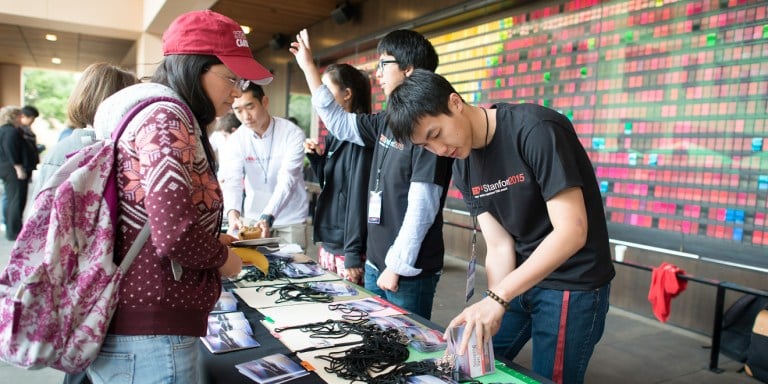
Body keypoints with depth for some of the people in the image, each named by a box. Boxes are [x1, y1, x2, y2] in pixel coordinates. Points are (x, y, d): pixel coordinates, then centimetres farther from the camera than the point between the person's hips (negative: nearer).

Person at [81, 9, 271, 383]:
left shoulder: (152, 112, 13)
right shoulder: (166, 117, -18)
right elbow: (174, 235, -30)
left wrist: (212, 241, 11)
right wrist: (221, 257, -10)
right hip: (150, 338, -10)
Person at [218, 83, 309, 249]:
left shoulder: (293, 134, -16)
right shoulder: (235, 140, -8)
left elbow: (287, 180, -24)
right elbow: (232, 181, -19)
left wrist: (267, 217, -38)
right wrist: (233, 213, -38)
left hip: (291, 217, -2)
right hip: (253, 216, 2)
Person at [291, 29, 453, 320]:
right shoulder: (387, 122, 8)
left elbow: (422, 207, -21)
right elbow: (339, 123, 21)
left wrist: (397, 267, -17)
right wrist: (308, 67, 21)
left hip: (409, 271, -8)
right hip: (376, 263, 8)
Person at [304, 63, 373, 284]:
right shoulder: (334, 135, 10)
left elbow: (358, 193, -17)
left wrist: (353, 254, -19)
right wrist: (316, 158, 1)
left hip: (347, 247, -8)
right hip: (328, 242, 8)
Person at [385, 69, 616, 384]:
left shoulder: (536, 130, -23)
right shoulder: (463, 168, -1)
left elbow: (572, 232, -27)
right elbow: (499, 246, -4)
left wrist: (497, 297, -30)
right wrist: (491, 306, -20)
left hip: (572, 285, -6)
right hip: (518, 280, 6)